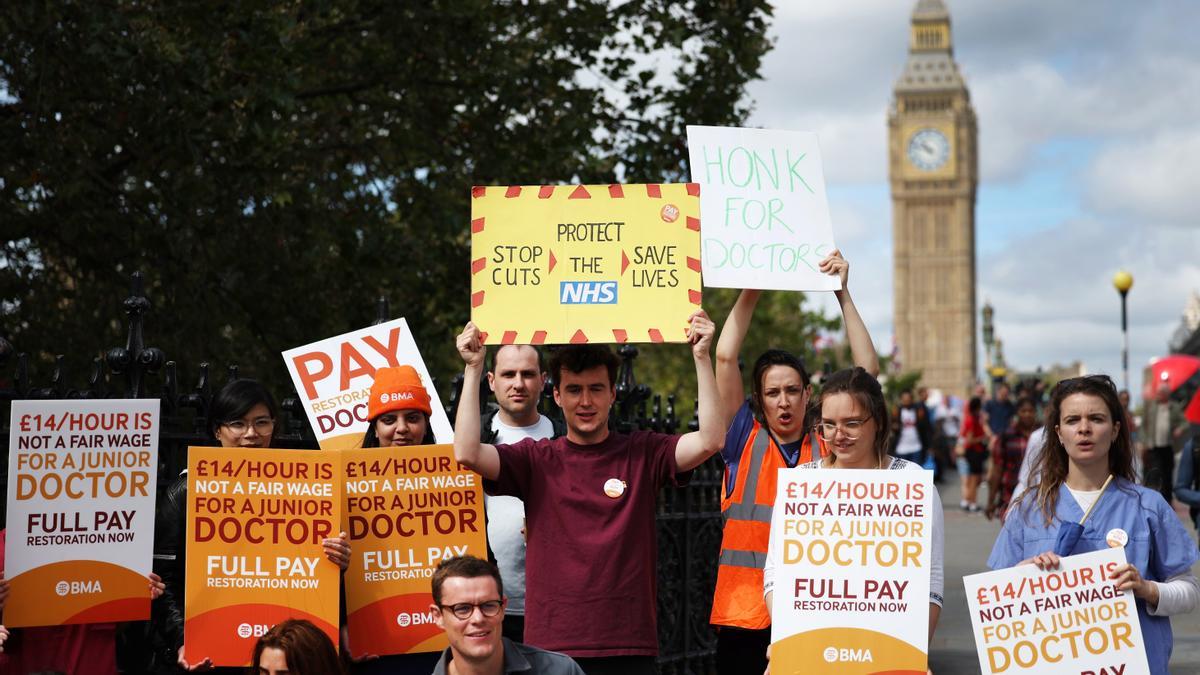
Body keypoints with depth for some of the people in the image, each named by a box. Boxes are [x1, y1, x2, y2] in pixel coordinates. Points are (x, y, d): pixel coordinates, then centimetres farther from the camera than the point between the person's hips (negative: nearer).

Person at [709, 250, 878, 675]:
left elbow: (867, 369, 2)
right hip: (745, 616, 0)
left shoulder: (829, 447, 7)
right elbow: (725, 358, -2)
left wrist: (842, 293, -1)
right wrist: (750, 291, -1)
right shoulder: (745, 442, 5)